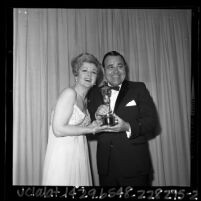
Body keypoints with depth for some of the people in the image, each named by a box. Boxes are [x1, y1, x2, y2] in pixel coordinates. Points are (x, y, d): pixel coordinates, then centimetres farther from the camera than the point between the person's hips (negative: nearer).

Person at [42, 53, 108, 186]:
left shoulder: (84, 99, 13)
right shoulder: (69, 93, -13)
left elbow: (80, 127, 12)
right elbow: (58, 130, -19)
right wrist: (90, 129, -13)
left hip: (79, 156, 8)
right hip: (63, 156, -8)